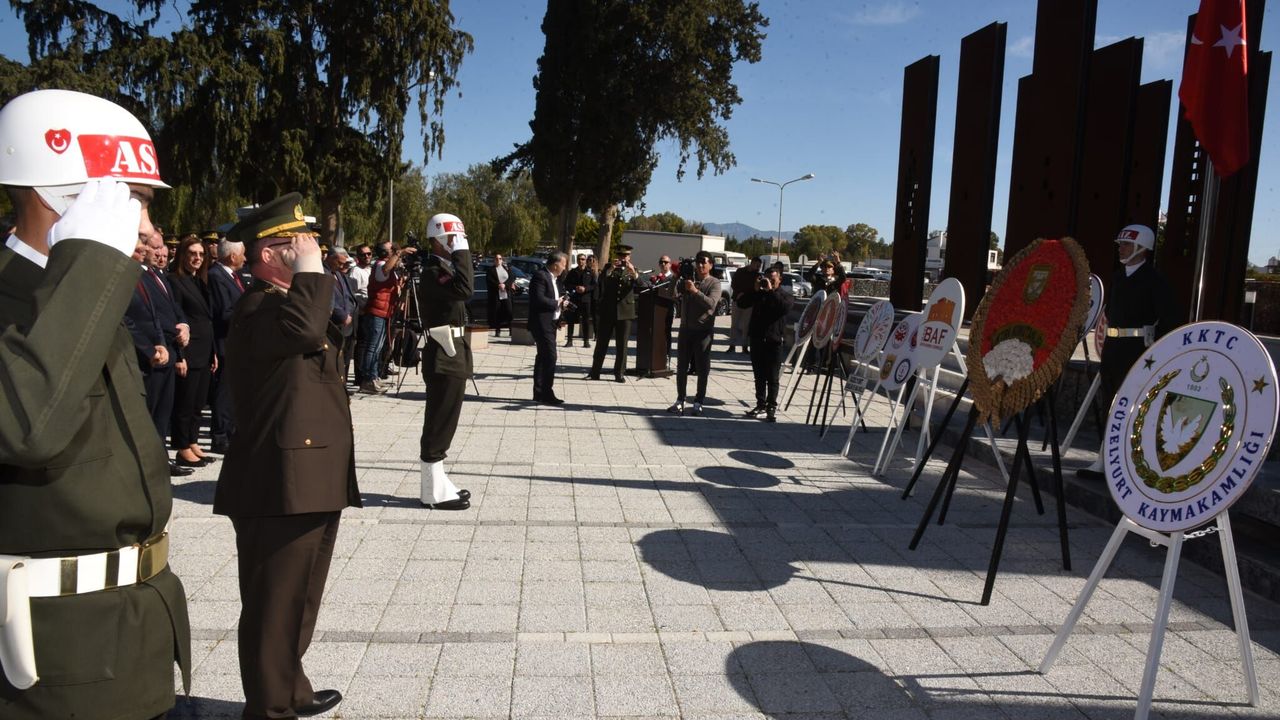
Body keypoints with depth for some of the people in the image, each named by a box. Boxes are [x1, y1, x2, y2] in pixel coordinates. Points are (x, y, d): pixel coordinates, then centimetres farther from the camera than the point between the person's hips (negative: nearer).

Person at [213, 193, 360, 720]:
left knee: (296, 602, 22)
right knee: (275, 606, 2)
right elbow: (303, 327, -39)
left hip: (309, 481, 11)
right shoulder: (258, 309, -15)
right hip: (282, 487, -11)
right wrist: (309, 270, -24)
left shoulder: (288, 301, 19)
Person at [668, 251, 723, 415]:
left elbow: (711, 303, -19)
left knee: (702, 370, 0)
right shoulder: (687, 280, 9)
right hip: (686, 328, 4)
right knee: (681, 367, 6)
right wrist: (676, 278, -11)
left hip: (703, 331, -4)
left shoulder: (714, 283, -4)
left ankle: (698, 403, 8)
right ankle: (680, 401, 13)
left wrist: (695, 291, -27)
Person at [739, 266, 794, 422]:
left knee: (772, 377, -2)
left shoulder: (785, 295, 3)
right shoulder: (758, 294, 12)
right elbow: (743, 303, -1)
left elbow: (785, 307, -20)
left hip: (774, 340, -4)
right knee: (759, 375, 12)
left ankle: (772, 408, 2)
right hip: (757, 339, 4)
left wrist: (771, 291, -19)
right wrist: (755, 289, -10)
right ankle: (761, 403, 22)